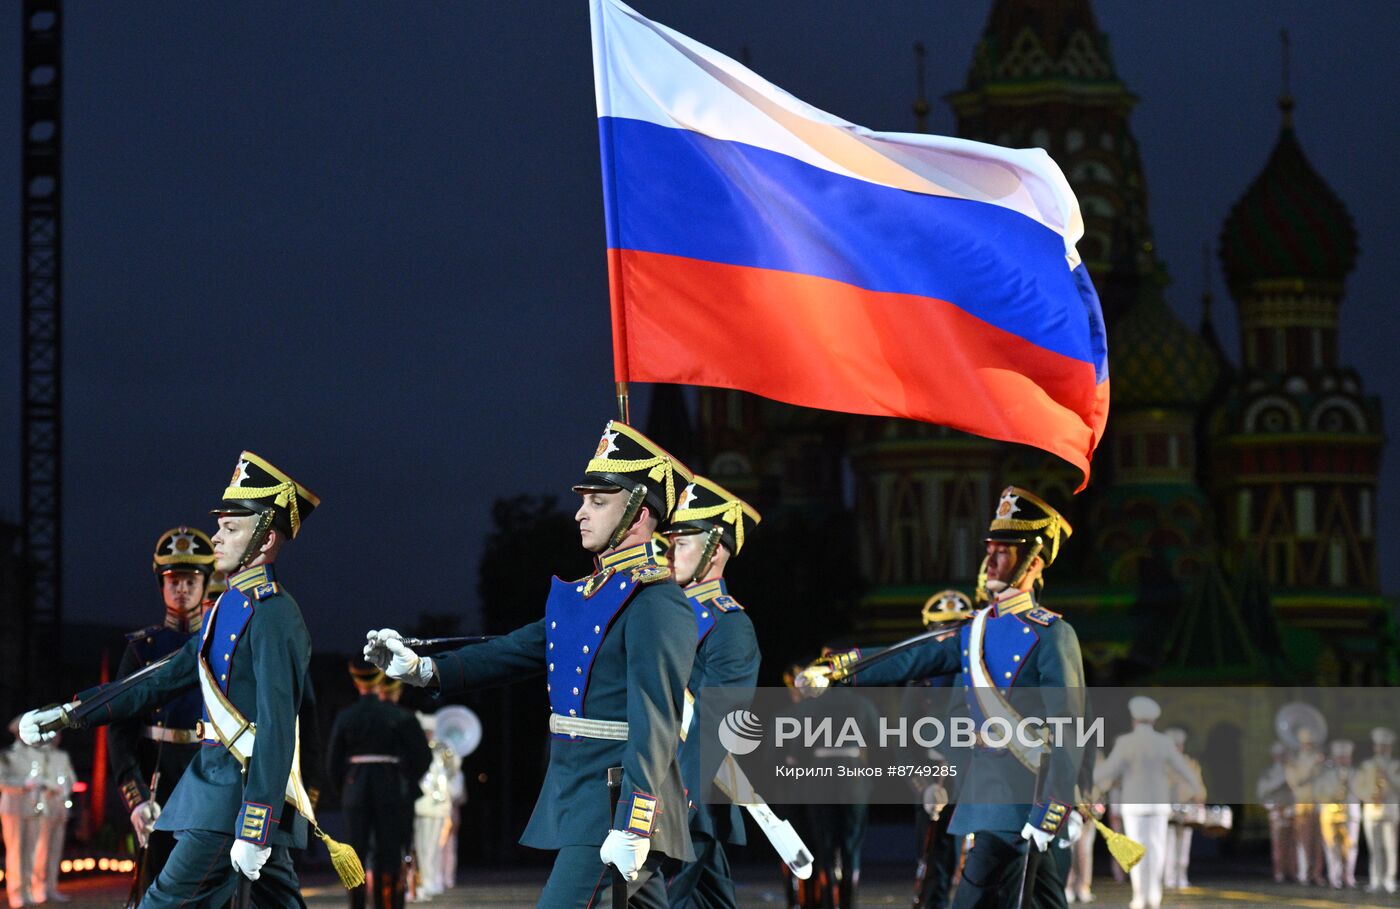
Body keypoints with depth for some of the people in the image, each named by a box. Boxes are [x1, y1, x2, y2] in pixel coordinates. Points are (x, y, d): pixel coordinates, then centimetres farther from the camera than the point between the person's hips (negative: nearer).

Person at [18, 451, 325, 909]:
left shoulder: (274, 617, -15)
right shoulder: (229, 609, 16)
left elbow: (276, 730, -21)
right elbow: (162, 681, 19)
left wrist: (254, 830, -26)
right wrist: (66, 713, 14)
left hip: (243, 795, -10)